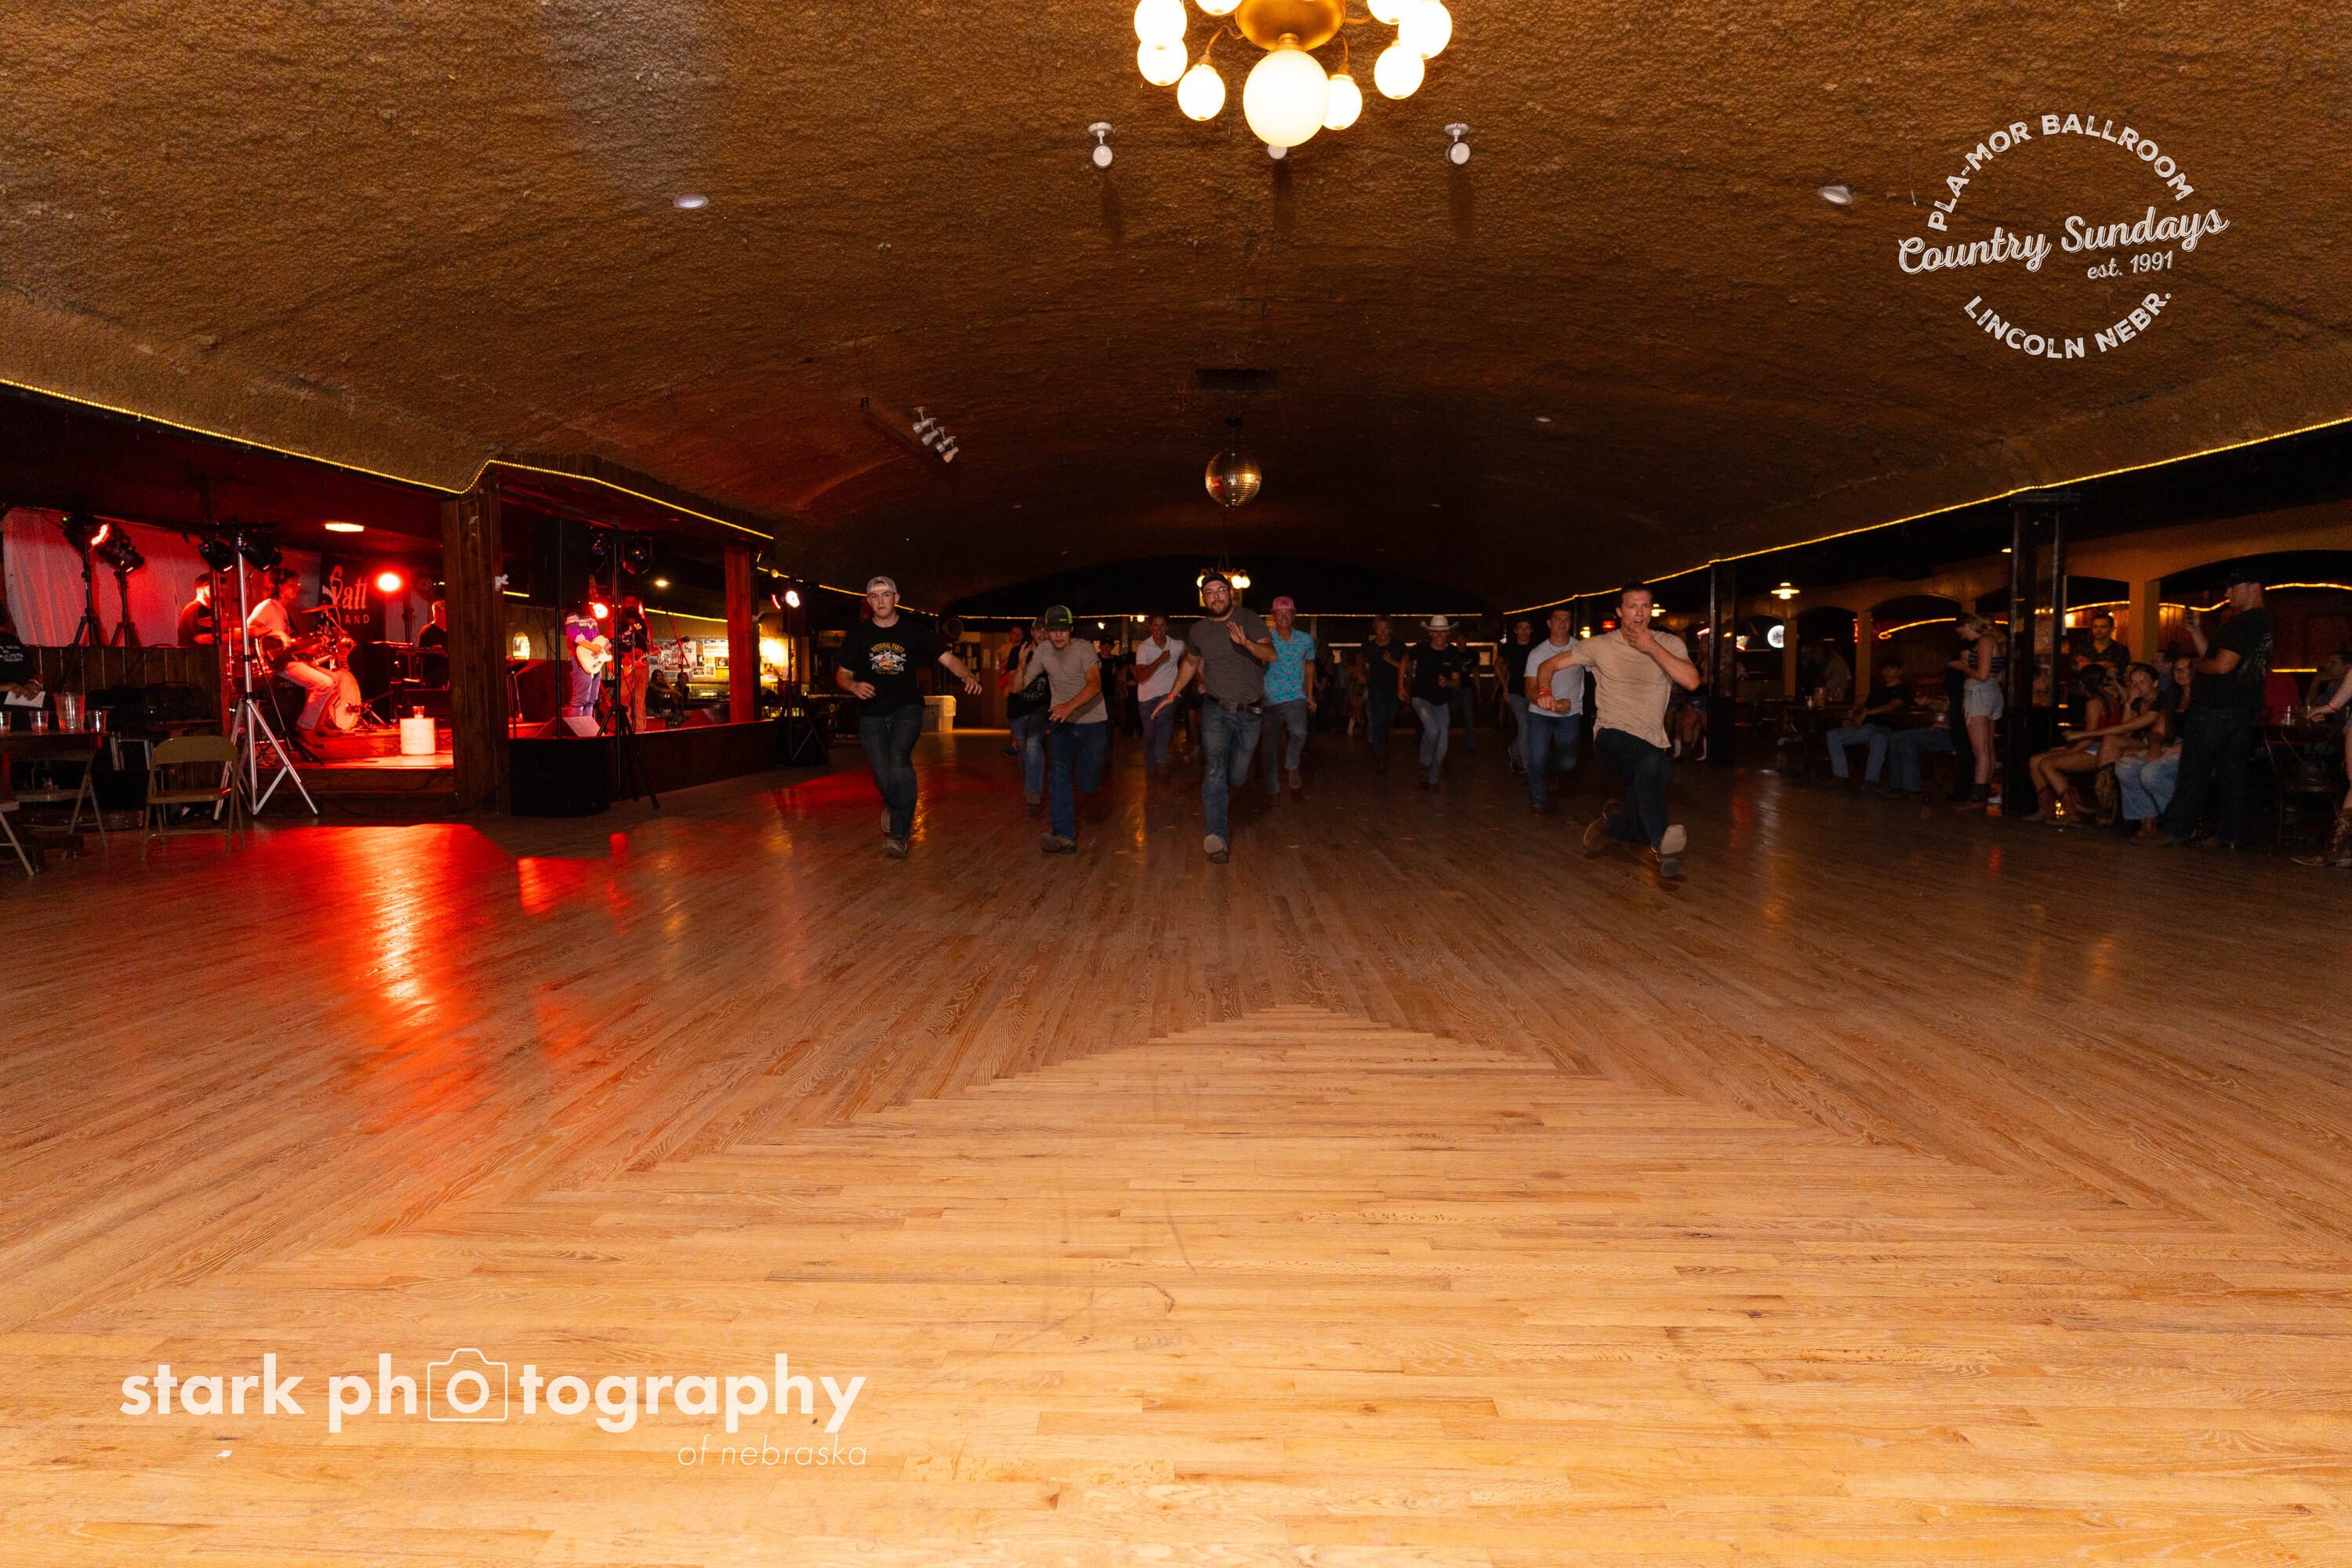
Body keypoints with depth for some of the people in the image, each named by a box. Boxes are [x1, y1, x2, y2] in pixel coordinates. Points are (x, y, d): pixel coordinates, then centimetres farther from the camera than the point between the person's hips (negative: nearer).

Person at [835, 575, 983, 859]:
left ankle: (899, 834, -21)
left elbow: (948, 658, -3)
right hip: (871, 713, 2)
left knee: (899, 760, -27)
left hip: (906, 708, -2)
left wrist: (967, 676, -24)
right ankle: (892, 806, 37)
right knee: (883, 776, -2)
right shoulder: (858, 634, 5)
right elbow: (842, 675, 10)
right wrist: (854, 686, -14)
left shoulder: (915, 631, 2)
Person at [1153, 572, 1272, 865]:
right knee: (1215, 770, -20)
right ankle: (1218, 838, -29)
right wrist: (1174, 693, 24)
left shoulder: (1248, 618, -3)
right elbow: (1191, 662, 27)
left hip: (1250, 711, 0)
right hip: (1216, 709, 0)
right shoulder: (1198, 631, 6)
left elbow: (1271, 654, -16)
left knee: (1236, 777, 6)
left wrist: (1246, 643, -34)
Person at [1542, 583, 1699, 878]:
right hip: (1612, 736, -4)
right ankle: (1660, 843, -36)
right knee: (1651, 761, -40)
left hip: (1653, 742, 4)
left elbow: (1691, 681, -12)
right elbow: (1549, 664, 9)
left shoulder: (1669, 644, 5)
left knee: (1644, 831, 6)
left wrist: (1653, 648, -14)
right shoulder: (1601, 645, 4)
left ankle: (1610, 821, 39)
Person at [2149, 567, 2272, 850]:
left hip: (2216, 709, -9)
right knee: (2233, 773, 10)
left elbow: (2222, 665, -19)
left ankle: (2173, 829, -2)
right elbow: (2212, 655, 19)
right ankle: (2232, 832, 11)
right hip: (2246, 710, 9)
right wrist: (2197, 632, 10)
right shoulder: (2264, 622, 18)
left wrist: (2193, 664, -2)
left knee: (2194, 772, -5)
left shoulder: (2244, 622, -14)